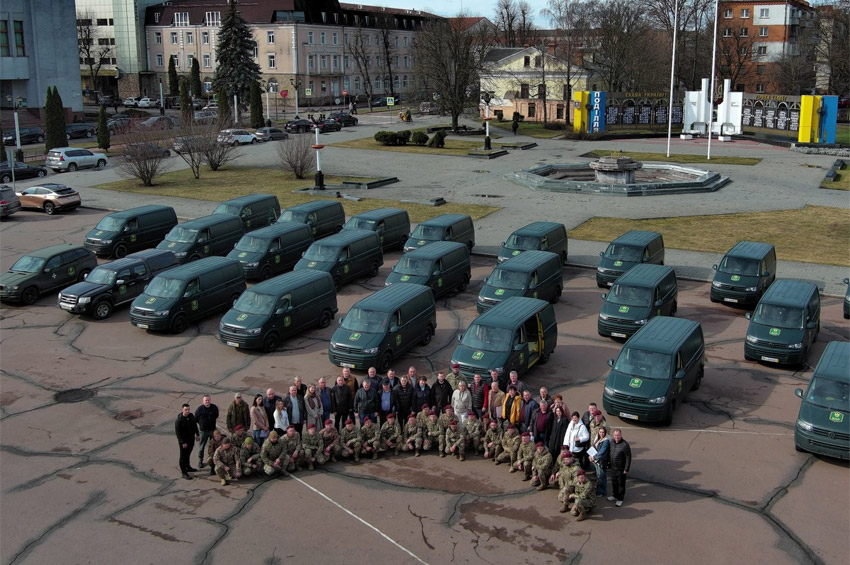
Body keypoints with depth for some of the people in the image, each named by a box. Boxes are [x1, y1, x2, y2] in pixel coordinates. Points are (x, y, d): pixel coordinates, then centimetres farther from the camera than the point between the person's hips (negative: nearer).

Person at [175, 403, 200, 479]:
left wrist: (197, 434, 16)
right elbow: (177, 433, -21)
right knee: (183, 456, 2)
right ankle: (184, 472, 9)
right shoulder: (179, 420, -24)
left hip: (191, 439, 7)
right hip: (183, 441, -7)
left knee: (188, 454, 24)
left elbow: (195, 425, 14)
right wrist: (183, 442, -21)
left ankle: (188, 467, 43)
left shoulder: (191, 416, -4)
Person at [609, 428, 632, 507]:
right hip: (613, 468, 7)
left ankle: (620, 499, 21)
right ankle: (615, 496, 38)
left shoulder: (625, 444, -21)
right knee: (614, 482, 19)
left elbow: (628, 458, -18)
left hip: (621, 469, -7)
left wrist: (626, 469, -16)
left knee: (621, 484, 7)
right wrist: (609, 464, 18)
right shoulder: (612, 443, 1)